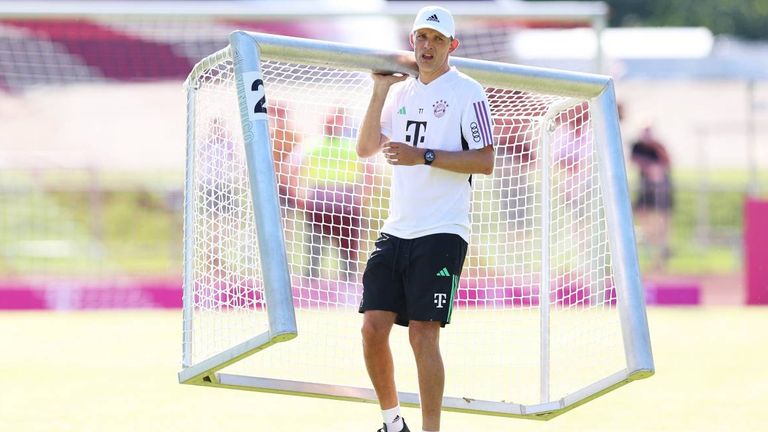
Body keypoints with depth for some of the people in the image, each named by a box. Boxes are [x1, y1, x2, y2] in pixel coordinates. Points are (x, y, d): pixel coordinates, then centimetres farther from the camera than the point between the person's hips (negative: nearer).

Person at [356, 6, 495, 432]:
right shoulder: (401, 91, 16)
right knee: (373, 328, 0)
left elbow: (485, 160, -10)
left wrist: (424, 156, -18)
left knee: (423, 334, -12)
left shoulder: (467, 92, -3)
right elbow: (366, 148, 10)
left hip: (442, 233, -6)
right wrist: (380, 89, 2)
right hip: (396, 232, 6)